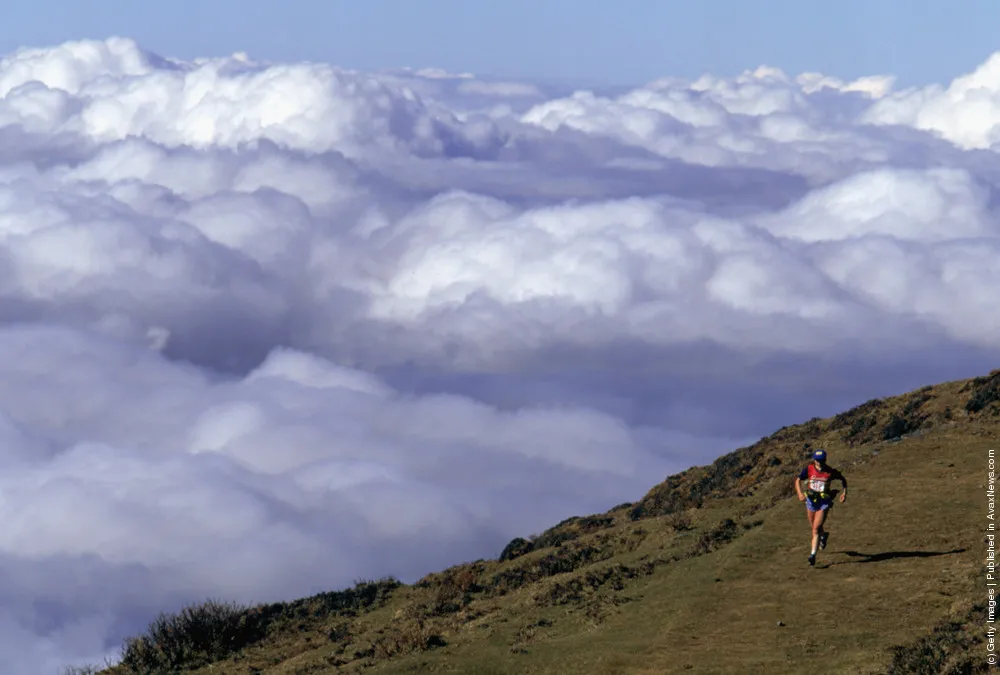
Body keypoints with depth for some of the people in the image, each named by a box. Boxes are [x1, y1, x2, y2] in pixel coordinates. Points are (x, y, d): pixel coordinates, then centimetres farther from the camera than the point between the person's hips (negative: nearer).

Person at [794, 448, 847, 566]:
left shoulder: (830, 472, -9)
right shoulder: (809, 469, -8)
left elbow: (843, 479, 7)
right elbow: (798, 480, -15)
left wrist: (844, 492, -4)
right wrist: (800, 493, -31)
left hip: (824, 503, -3)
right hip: (811, 500, 3)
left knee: (816, 529, -13)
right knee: (814, 527, 21)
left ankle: (813, 555, -11)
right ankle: (824, 535, 56)